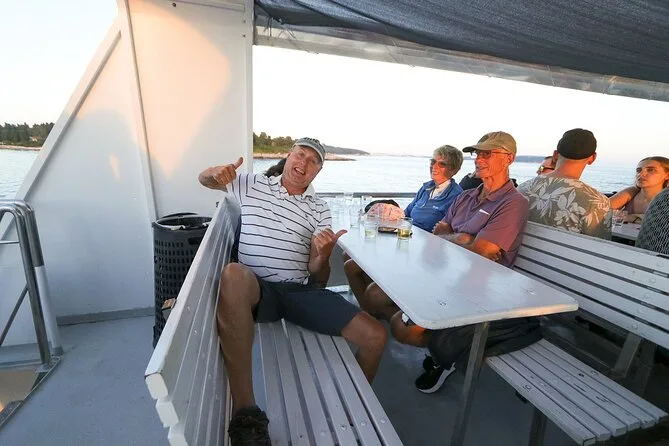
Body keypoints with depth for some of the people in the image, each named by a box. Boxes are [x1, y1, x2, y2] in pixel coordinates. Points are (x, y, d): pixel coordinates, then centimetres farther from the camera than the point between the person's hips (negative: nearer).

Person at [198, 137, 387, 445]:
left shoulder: (320, 210, 10)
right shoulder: (252, 185, 12)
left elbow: (318, 276, 6)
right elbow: (204, 179, 25)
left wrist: (323, 255, -19)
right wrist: (216, 172, 0)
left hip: (302, 292, 2)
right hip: (255, 289, -1)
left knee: (374, 336, -13)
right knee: (233, 274, -39)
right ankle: (245, 410, -28)